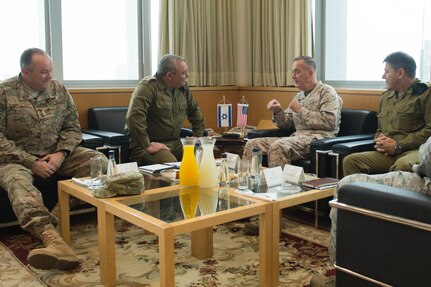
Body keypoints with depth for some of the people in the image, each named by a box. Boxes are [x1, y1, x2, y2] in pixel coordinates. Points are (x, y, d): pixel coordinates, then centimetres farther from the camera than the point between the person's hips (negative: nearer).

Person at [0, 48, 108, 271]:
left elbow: (72, 127, 8)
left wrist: (61, 153, -11)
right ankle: (53, 240, -60)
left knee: (100, 160, -17)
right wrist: (31, 163, -18)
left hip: (56, 153, 4)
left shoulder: (59, 90, 6)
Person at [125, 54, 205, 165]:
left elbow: (194, 110, 27)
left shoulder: (183, 87, 11)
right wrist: (147, 146, -26)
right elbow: (134, 117, -26)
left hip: (175, 143, 7)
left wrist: (198, 136, 17)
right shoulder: (148, 87, -14)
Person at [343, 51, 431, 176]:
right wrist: (379, 140, 8)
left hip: (414, 151, -6)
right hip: (387, 154, 6)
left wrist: (398, 146, -11)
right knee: (350, 161, -16)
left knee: (402, 165, -41)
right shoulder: (386, 97, 24)